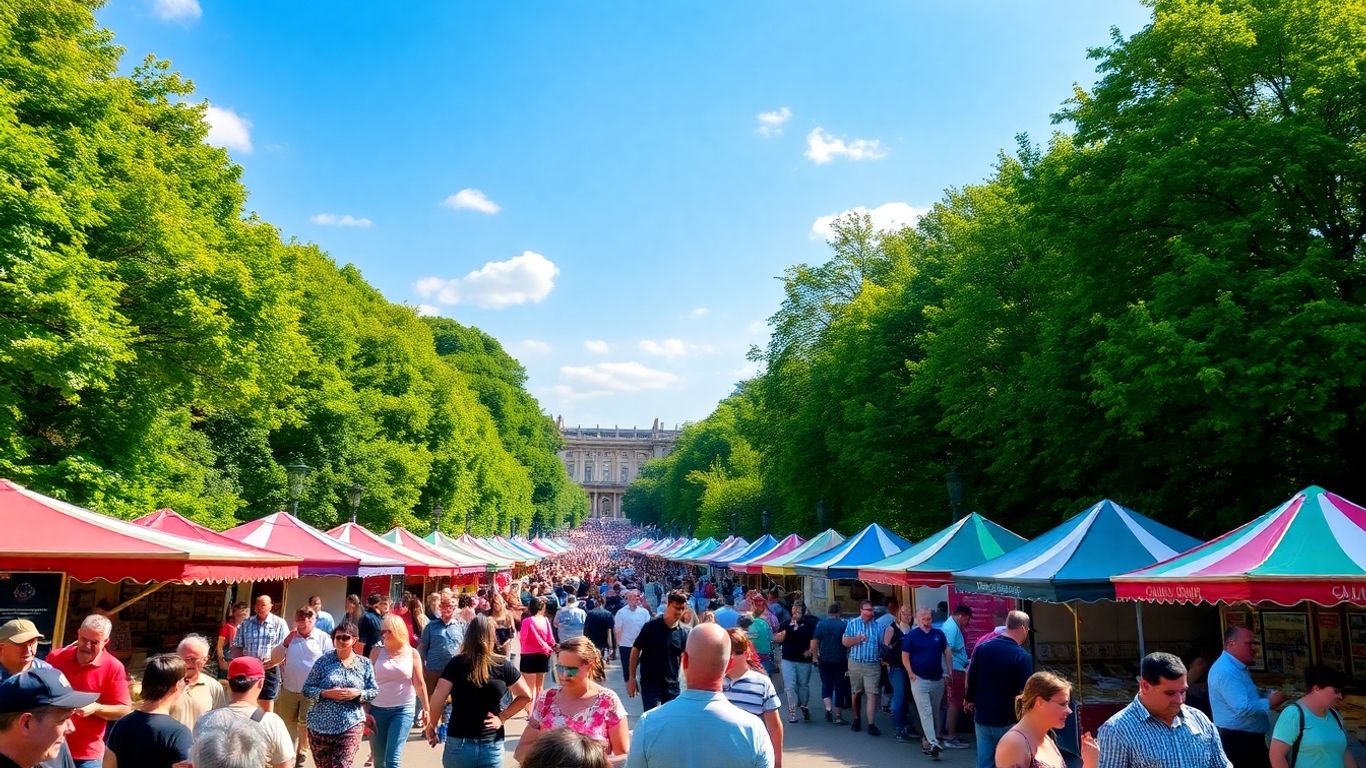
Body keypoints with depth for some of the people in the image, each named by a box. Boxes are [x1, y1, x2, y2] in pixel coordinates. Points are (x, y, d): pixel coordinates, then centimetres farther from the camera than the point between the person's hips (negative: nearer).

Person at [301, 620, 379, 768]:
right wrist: (327, 693, -16)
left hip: (351, 725, -1)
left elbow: (374, 691, 5)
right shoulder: (324, 661, -1)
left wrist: (357, 693, -14)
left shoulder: (364, 664, 2)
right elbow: (307, 689, 0)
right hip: (321, 726, 1)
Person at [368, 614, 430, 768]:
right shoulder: (376, 652, 1)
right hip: (377, 709, 2)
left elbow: (419, 684, 4)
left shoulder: (412, 653, -1)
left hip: (404, 709, -2)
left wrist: (426, 709, 6)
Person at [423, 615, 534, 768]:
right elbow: (526, 696, 3)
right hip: (492, 744, 1)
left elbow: (438, 698, -11)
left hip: (459, 742, 0)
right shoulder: (503, 665, -3)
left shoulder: (456, 663, -7)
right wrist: (502, 717, 5)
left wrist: (432, 725, 4)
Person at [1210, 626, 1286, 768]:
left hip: (1251, 737, 11)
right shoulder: (1226, 670, -23)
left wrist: (1270, 696, 8)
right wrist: (1269, 702, -15)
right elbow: (1243, 708, -31)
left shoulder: (1238, 667, 13)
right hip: (1237, 740, -11)